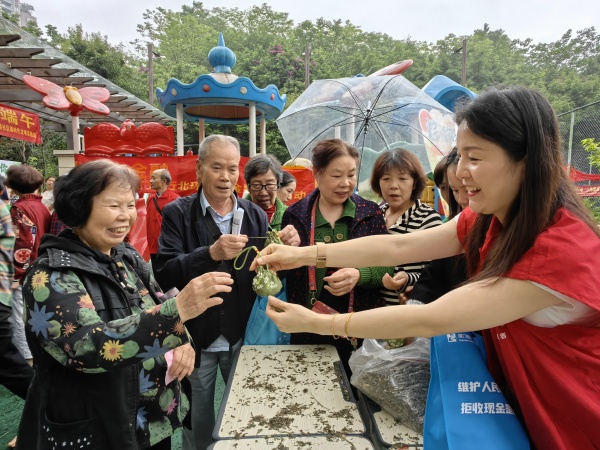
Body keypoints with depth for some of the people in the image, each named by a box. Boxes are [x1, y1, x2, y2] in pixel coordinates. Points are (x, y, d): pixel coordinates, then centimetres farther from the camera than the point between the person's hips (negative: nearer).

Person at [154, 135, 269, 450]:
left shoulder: (256, 216, 0)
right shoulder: (178, 213, -9)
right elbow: (164, 274, -18)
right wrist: (211, 253, -33)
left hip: (244, 335, 2)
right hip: (197, 336, -2)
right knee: (198, 422, 20)